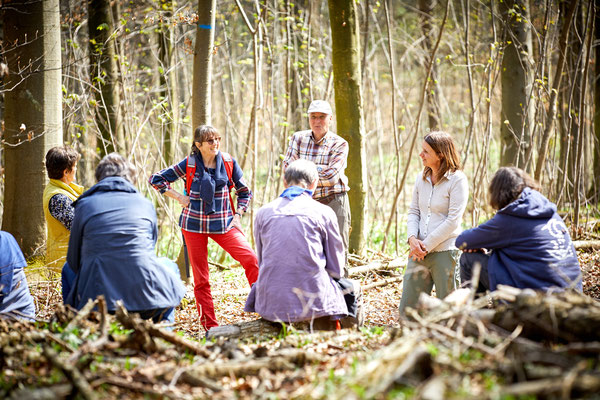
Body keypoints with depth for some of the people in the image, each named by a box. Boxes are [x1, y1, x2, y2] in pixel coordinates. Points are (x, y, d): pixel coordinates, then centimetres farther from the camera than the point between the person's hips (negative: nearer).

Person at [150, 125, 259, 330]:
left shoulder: (228, 163, -1)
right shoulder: (189, 164, -4)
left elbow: (245, 192, 11)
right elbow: (156, 179, 5)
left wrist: (237, 216, -1)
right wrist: (179, 197, -3)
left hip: (223, 224, 0)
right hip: (194, 225, 0)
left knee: (250, 259, -19)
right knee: (200, 278, 2)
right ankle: (210, 326, 9)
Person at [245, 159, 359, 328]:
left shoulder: (263, 212, 8)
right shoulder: (323, 212, 1)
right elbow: (336, 269, 8)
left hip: (272, 302, 2)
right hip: (313, 300, -2)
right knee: (349, 287, 25)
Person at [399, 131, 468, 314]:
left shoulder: (457, 180, -9)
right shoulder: (421, 178, 11)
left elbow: (453, 220, -13)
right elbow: (413, 211, 13)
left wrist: (427, 245, -13)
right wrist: (412, 239, -6)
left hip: (445, 251, -6)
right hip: (420, 251, 6)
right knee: (407, 310, 6)